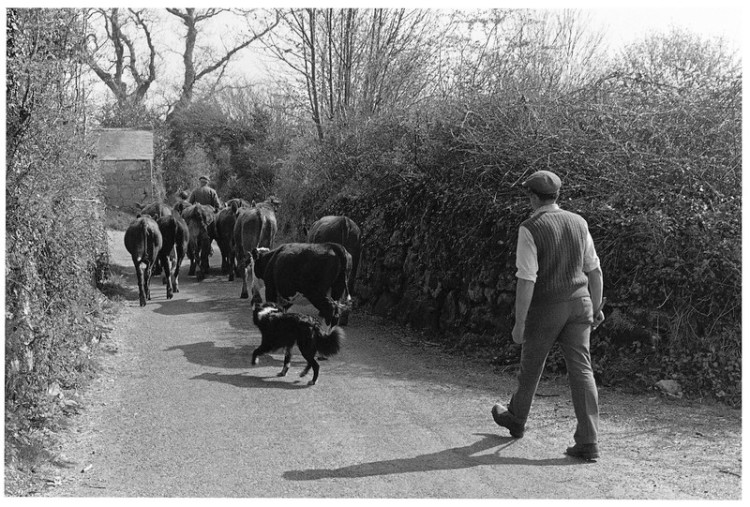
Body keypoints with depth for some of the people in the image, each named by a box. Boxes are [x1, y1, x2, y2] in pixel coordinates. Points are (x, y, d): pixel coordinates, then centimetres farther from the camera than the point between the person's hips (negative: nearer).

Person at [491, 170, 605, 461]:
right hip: (579, 304, 4)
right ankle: (588, 442, -4)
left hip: (545, 308, -4)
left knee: (531, 365, 16)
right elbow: (594, 270, 9)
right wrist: (597, 307, 20)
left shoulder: (530, 229, -15)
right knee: (581, 370, 1)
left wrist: (519, 323, -14)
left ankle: (516, 420, 38)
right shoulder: (578, 223, 3)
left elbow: (526, 280, -19)